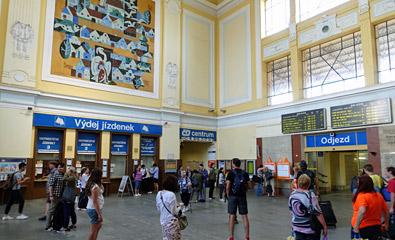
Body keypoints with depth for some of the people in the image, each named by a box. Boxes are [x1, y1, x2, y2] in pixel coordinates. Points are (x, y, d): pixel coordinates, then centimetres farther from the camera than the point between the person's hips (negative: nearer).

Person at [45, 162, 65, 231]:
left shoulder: (64, 175, 8)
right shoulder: (54, 175, -10)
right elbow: (51, 185, -12)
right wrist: (51, 195, -16)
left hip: (62, 196, 6)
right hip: (55, 196, -6)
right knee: (52, 211, 2)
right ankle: (47, 226, 12)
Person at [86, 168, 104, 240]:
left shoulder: (91, 184, 5)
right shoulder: (95, 187, -24)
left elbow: (102, 190, 20)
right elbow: (95, 202, -25)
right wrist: (100, 214, -23)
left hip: (91, 208, 10)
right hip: (94, 210, -10)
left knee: (99, 225, 26)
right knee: (94, 230, 3)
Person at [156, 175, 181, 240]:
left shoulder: (159, 194, 2)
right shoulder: (171, 194, -19)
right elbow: (174, 212, -16)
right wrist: (179, 206, 2)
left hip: (163, 221, 7)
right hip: (171, 222, -7)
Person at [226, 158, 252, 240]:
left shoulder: (231, 173, -7)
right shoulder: (245, 173, 4)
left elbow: (228, 187, -10)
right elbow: (249, 186, 5)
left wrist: (228, 195, 5)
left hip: (233, 196, -3)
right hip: (242, 197, 3)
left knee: (232, 216, 4)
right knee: (245, 216, 8)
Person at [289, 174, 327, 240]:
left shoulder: (292, 195, -3)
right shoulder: (310, 195, -20)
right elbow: (318, 213, -18)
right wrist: (325, 227, -7)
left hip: (297, 228, 5)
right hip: (311, 229, -4)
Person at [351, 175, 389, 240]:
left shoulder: (362, 196, -19)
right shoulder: (378, 195, 4)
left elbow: (362, 211, -32)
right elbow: (386, 211, 14)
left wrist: (356, 226, -28)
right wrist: (386, 224, 28)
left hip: (362, 228, -6)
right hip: (376, 227, 6)